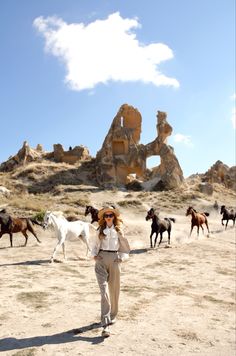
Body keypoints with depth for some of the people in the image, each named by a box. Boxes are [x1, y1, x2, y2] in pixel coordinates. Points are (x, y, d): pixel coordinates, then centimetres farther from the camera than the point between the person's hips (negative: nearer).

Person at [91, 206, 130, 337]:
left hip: (114, 260, 0)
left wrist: (121, 258, 0)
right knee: (104, 290, -10)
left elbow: (126, 248, 12)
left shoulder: (118, 231, 6)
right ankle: (105, 325, -13)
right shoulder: (101, 230, 10)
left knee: (114, 290, 9)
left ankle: (112, 316, 32)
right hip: (101, 260, 0)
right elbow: (96, 245, 19)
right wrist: (94, 255, 3)